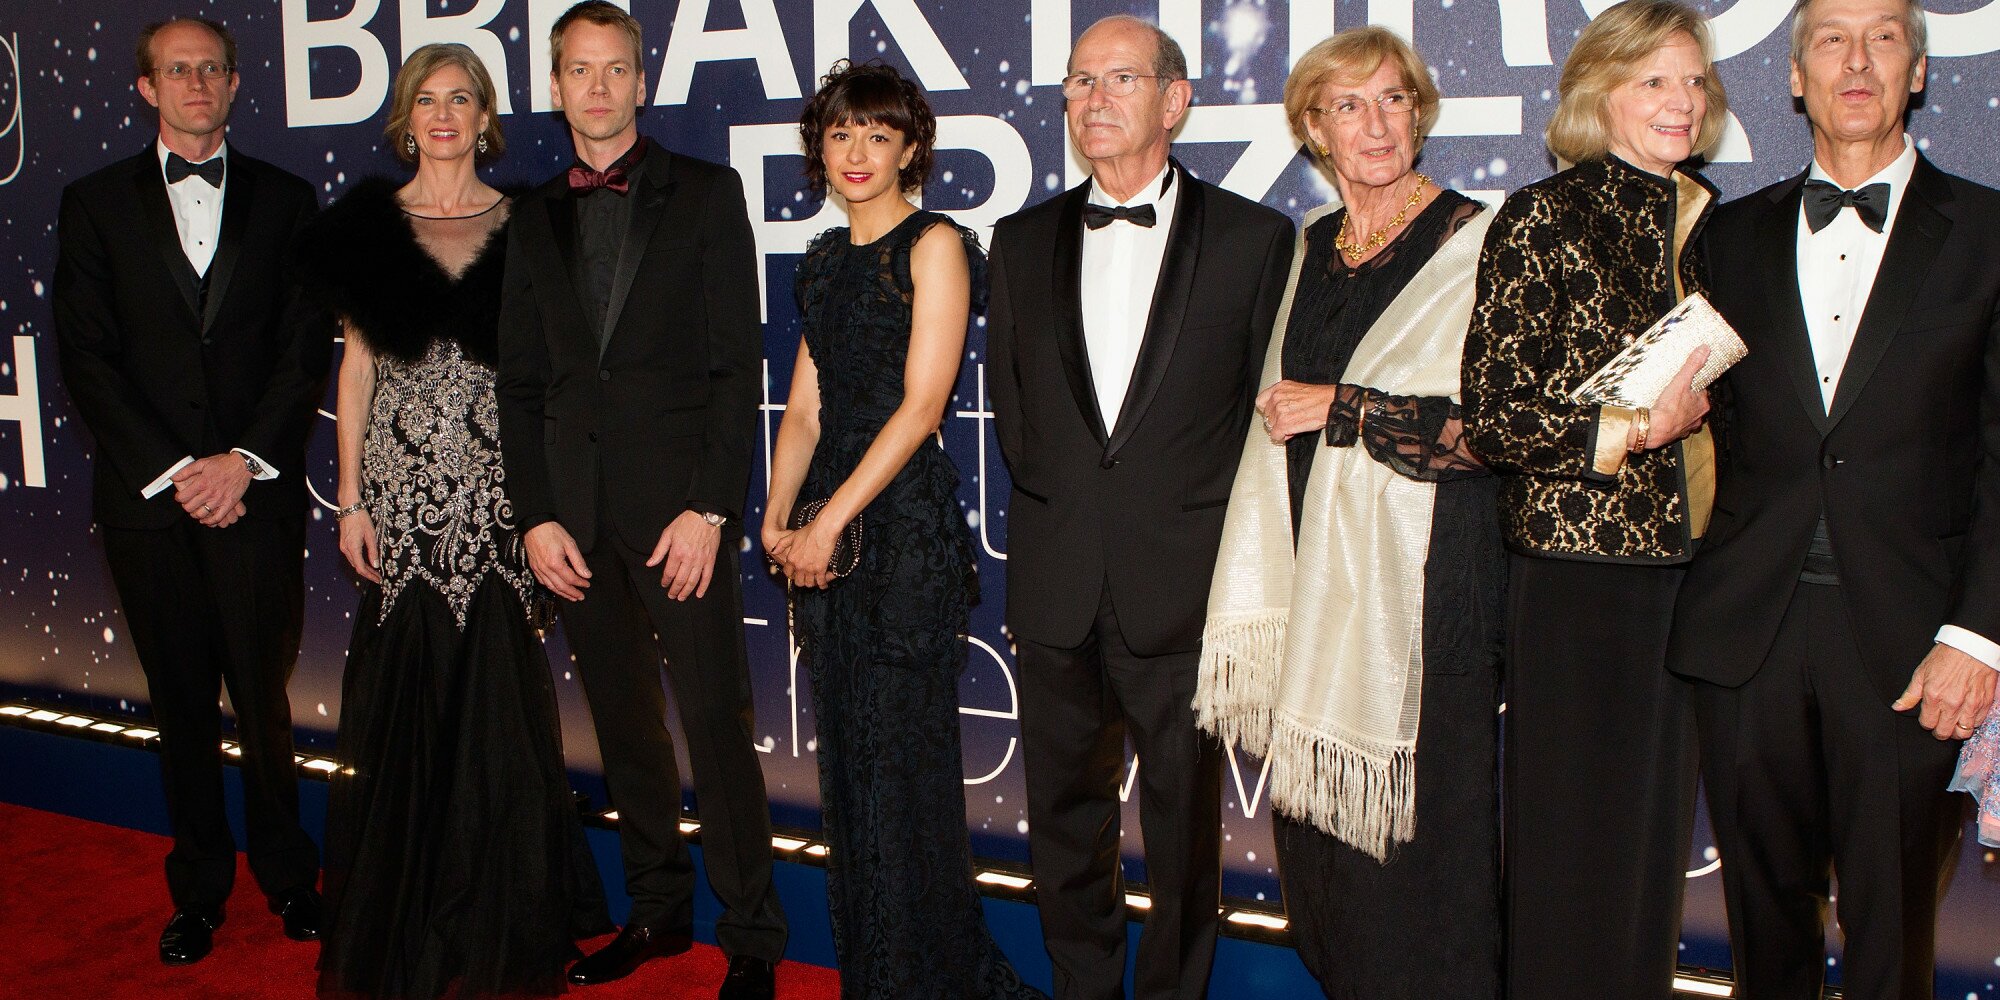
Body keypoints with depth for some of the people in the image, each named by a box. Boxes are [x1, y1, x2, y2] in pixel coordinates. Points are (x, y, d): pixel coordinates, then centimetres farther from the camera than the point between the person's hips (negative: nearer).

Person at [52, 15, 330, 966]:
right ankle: (198, 889, 20)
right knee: (182, 705, 8)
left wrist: (246, 458, -9)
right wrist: (171, 472, -8)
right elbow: (87, 359, 2)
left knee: (265, 697, 1)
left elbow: (307, 347, 3)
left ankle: (286, 875, 17)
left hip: (258, 490, -1)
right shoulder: (96, 203, 8)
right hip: (147, 496, 1)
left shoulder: (284, 200, 9)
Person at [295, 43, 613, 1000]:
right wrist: (351, 499, 1)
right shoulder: (369, 225, 6)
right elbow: (355, 367, 6)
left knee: (497, 694, 2)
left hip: (497, 489, -1)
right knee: (403, 697, 5)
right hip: (402, 485, 1)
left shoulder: (521, 228, 4)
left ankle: (502, 914, 19)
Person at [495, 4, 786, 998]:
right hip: (577, 509, 4)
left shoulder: (706, 193, 2)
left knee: (715, 719, -4)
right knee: (624, 720, 11)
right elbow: (520, 382, 13)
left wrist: (709, 508, -11)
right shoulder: (534, 217, 14)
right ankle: (657, 910, 25)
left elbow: (737, 364, -4)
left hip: (681, 499, -4)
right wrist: (535, 516, 3)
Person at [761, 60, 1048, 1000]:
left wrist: (832, 520, -14)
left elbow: (921, 404, -13)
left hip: (905, 525, -7)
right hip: (824, 535, 7)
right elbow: (806, 406, 15)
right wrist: (778, 514, 0)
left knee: (907, 762, -3)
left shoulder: (934, 245, -5)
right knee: (845, 758, 11)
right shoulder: (826, 260, 16)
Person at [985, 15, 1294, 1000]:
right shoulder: (1023, 242, 10)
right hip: (1055, 582, 3)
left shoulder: (1255, 238, 0)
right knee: (1064, 807, 13)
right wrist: (1058, 498, 8)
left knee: (1185, 814, 7)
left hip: (1184, 584, -3)